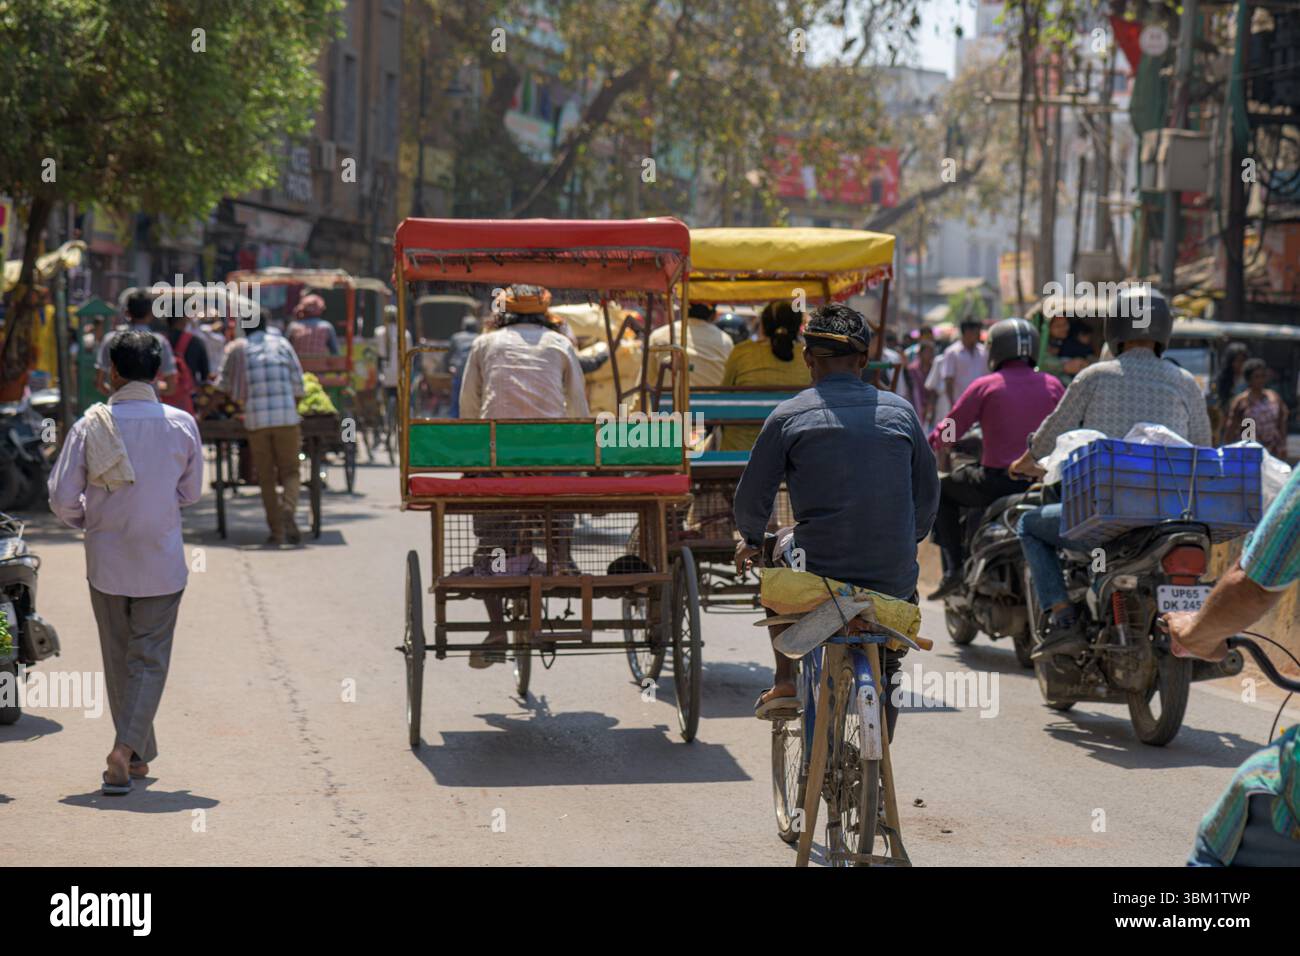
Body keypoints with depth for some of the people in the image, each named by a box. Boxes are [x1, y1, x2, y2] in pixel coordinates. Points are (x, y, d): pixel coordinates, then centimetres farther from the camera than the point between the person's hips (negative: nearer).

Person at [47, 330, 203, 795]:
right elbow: (190, 492, 5)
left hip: (106, 561, 1)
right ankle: (128, 748, -14)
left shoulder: (91, 425, -11)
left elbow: (62, 499, -8)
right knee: (150, 659, 4)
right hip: (162, 561, -1)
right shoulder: (182, 425, -8)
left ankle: (137, 756, 24)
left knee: (119, 660, 15)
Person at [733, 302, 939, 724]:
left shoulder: (789, 416, -2)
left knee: (783, 544, 32)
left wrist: (750, 540, 25)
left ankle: (786, 681, 30)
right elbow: (927, 495, 11)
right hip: (893, 578, 1)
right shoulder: (900, 411, 6)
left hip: (818, 574, -1)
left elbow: (752, 496, 3)